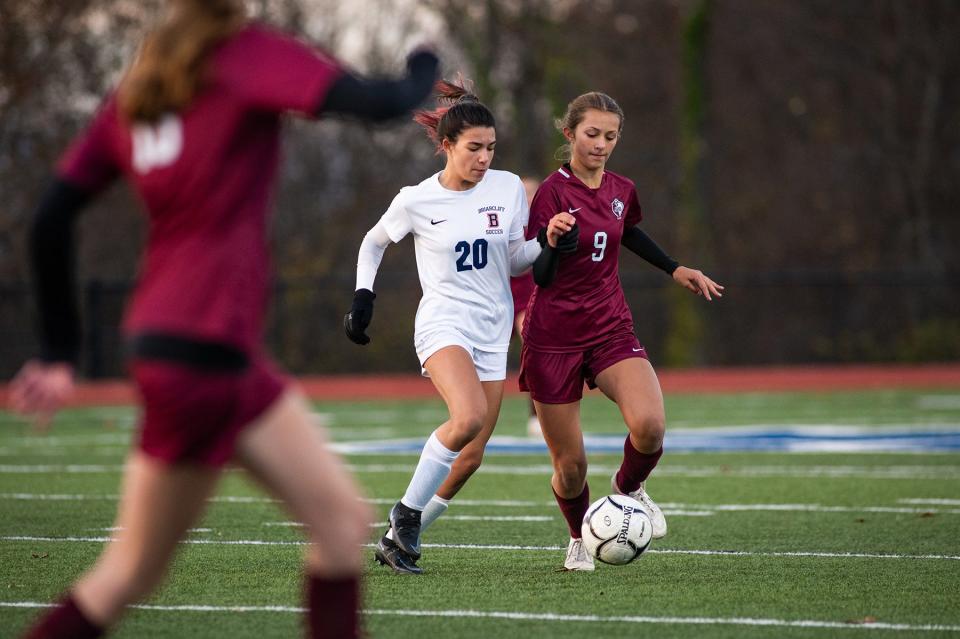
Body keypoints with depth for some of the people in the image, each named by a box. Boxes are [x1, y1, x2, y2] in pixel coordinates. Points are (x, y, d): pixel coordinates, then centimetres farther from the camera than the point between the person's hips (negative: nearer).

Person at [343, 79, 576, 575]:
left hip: (493, 330, 4)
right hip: (442, 323, -4)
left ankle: (398, 539, 19)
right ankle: (406, 513, -16)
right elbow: (374, 243, 14)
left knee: (470, 458, 1)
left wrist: (548, 240, -7)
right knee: (469, 417, -32)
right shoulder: (415, 201, -5)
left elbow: (515, 262, 11)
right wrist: (362, 296, 4)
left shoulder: (508, 188, 2)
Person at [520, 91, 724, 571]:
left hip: (611, 329, 4)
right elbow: (542, 275, -15)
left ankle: (629, 489, 9)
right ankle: (579, 539, 32)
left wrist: (675, 269, 27)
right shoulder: (553, 191, -11)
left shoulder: (621, 191, 6)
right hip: (554, 337, -4)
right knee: (570, 464, 0)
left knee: (649, 425, -25)